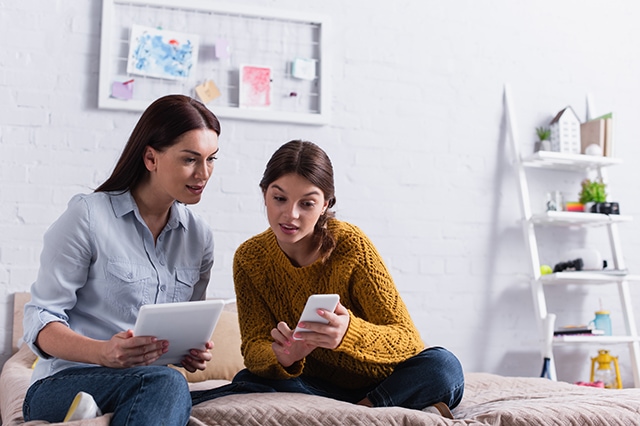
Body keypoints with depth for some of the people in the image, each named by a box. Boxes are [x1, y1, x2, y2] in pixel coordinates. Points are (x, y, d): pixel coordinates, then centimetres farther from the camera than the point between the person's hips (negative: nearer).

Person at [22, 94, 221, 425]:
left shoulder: (199, 237, 10)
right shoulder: (88, 215, -6)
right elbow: (40, 319, -8)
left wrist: (194, 351, -5)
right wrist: (104, 353, -26)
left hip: (143, 388, 4)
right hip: (61, 385, -4)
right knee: (164, 383, -33)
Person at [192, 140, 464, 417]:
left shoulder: (350, 244, -15)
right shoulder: (249, 258, -5)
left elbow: (408, 340, -18)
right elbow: (254, 346, -8)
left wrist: (349, 333, -40)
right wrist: (281, 358, -33)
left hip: (378, 382, -3)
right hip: (316, 385, 3)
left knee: (443, 366, -29)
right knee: (248, 382, -27)